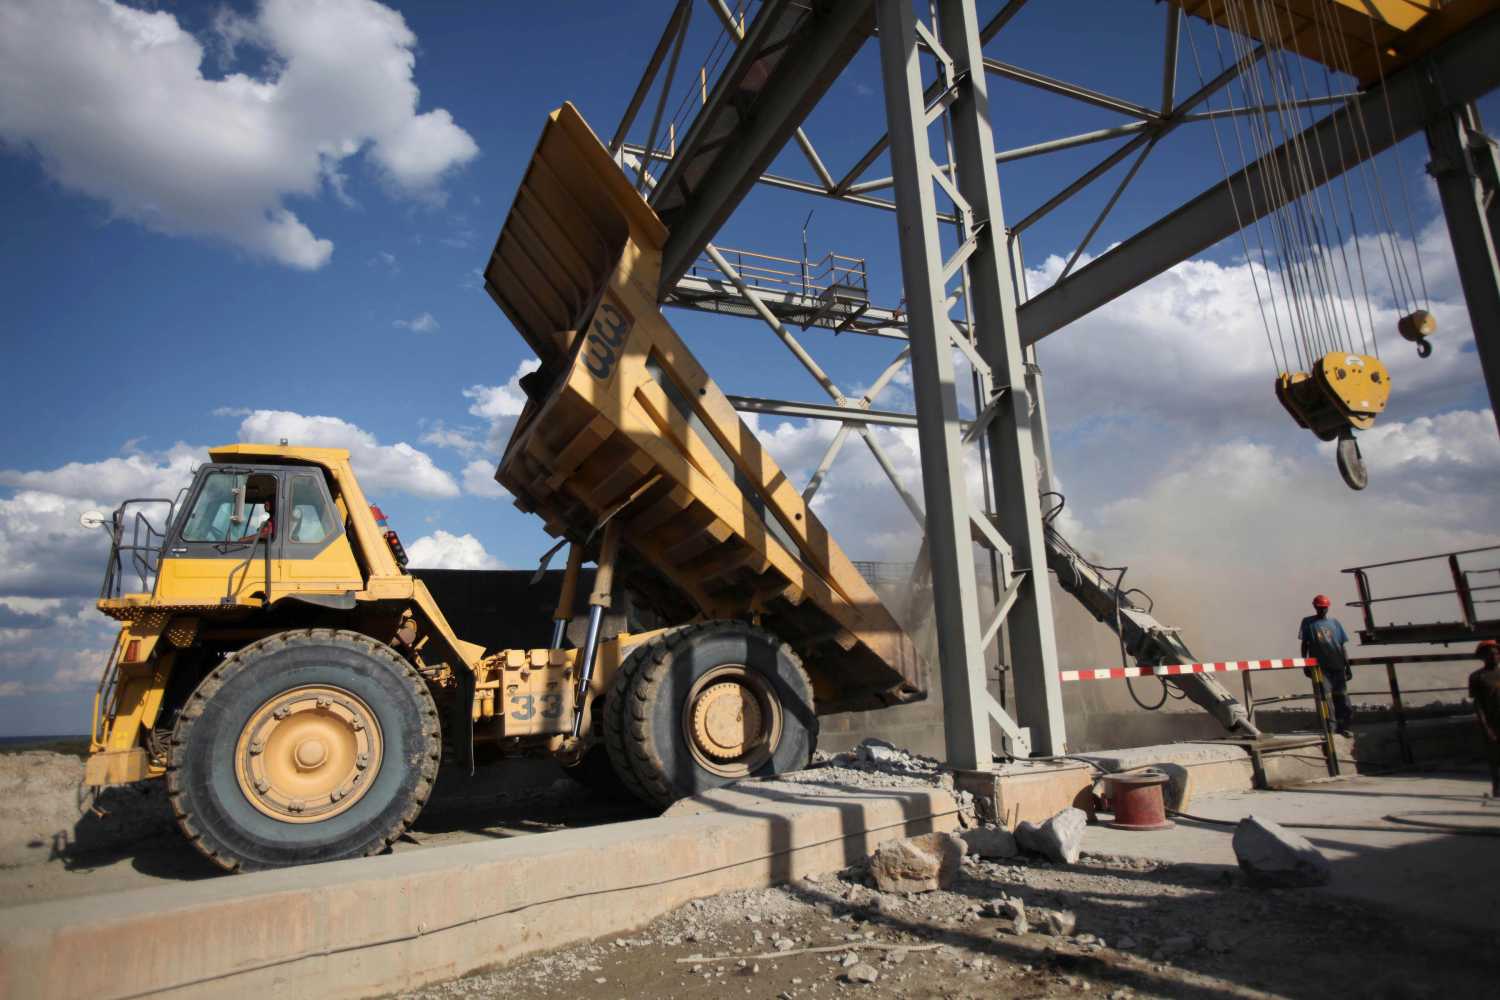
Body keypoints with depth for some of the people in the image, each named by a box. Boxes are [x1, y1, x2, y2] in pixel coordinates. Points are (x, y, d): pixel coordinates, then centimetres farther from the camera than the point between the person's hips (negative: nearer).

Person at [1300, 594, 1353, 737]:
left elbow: (1342, 646, 12)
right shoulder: (1308, 622, 5)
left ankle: (1343, 727, 16)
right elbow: (1305, 645, 4)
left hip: (1337, 666, 3)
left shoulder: (1334, 622, 11)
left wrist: (1348, 666, 8)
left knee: (1341, 697, 6)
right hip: (1319, 667, -3)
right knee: (1326, 698, -6)